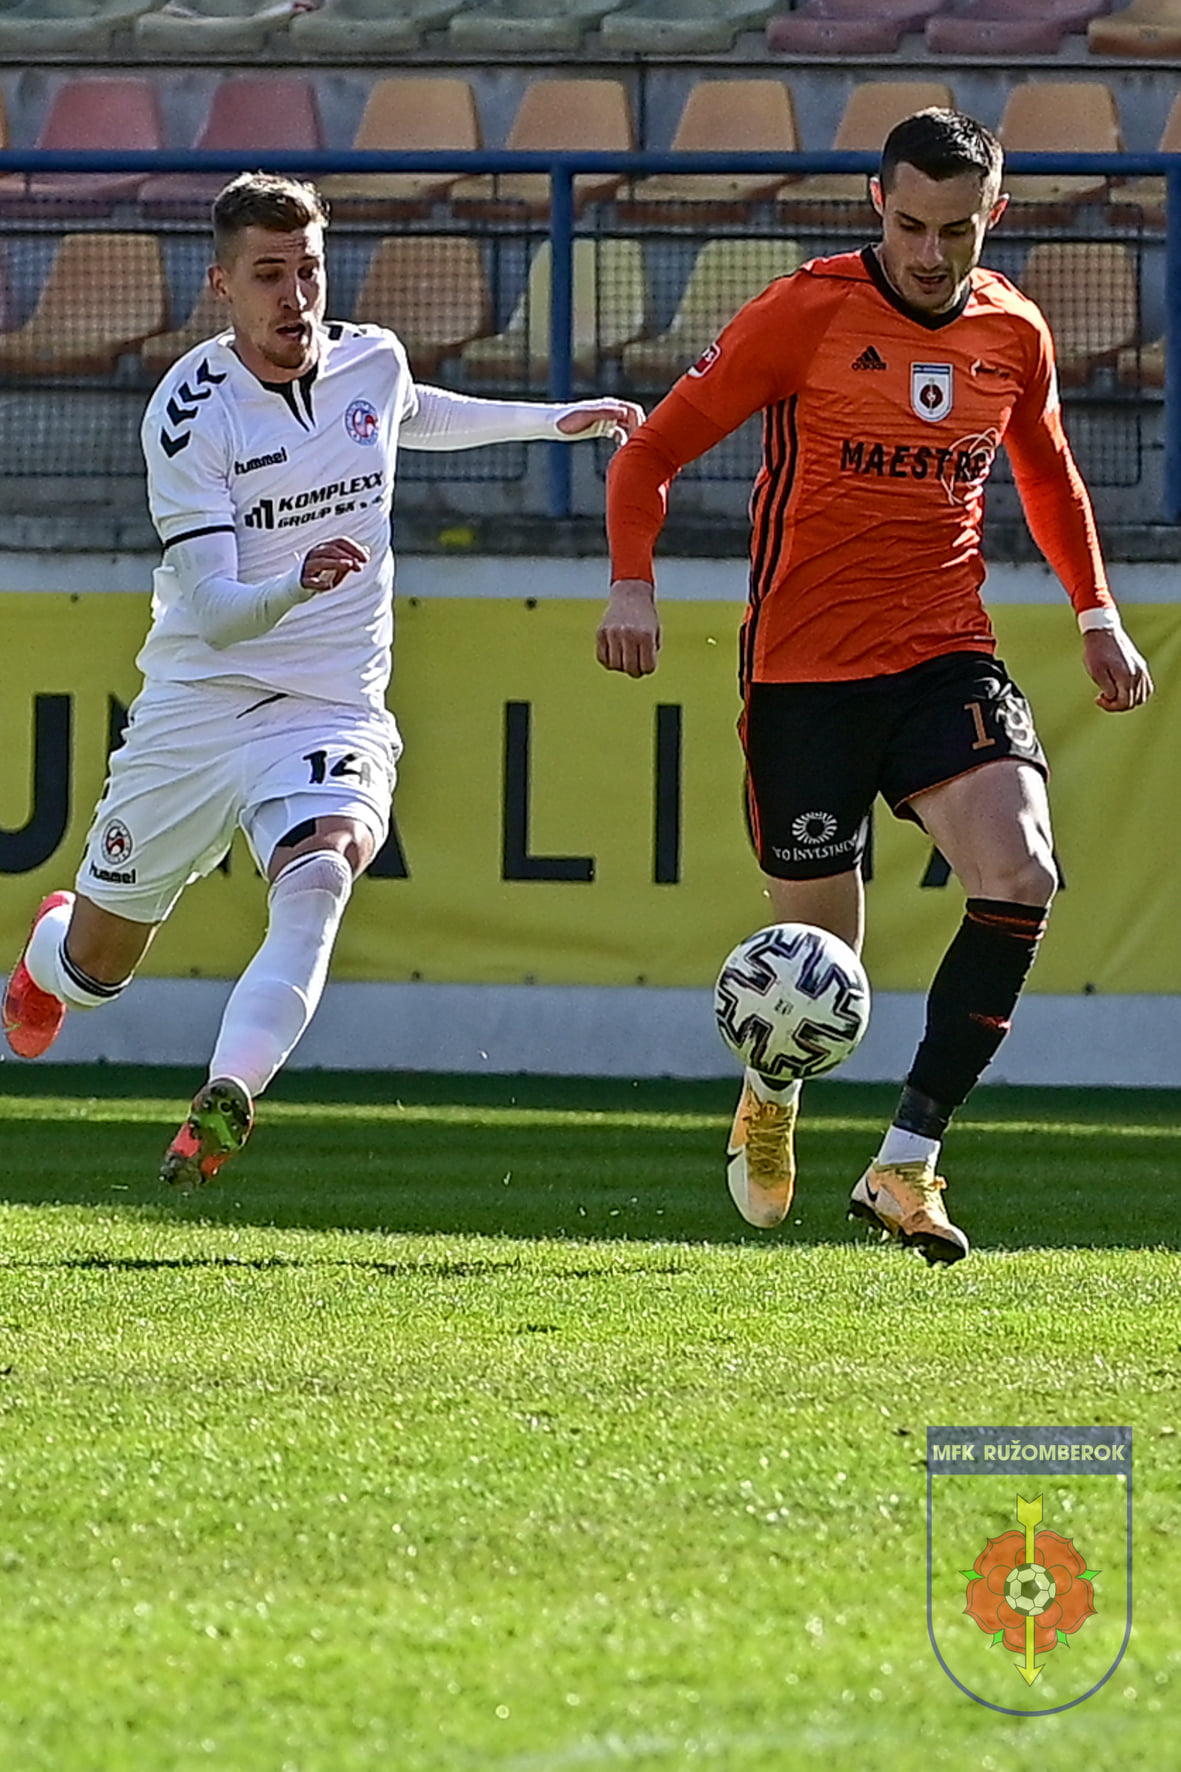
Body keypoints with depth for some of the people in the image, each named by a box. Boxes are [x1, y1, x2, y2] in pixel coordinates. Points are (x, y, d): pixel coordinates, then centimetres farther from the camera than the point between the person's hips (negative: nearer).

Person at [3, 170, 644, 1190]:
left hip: (335, 715, 2)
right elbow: (211, 606, -22)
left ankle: (225, 1103, -46)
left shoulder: (373, 361, 2)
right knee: (96, 970, 14)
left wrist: (556, 420, 34)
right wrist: (299, 586, -42)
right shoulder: (192, 412, -14)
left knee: (317, 878, -33)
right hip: (195, 712, -2)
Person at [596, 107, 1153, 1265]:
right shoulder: (807, 314, -8)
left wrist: (1096, 614, 18)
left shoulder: (1013, 334, 5)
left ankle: (905, 1164, -16)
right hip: (805, 668, -3)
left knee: (1020, 874, -22)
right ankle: (771, 1097, 40)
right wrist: (632, 583, -16)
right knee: (819, 946, 2)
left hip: (946, 657, 3)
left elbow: (1047, 477, 25)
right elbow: (654, 451, -2)